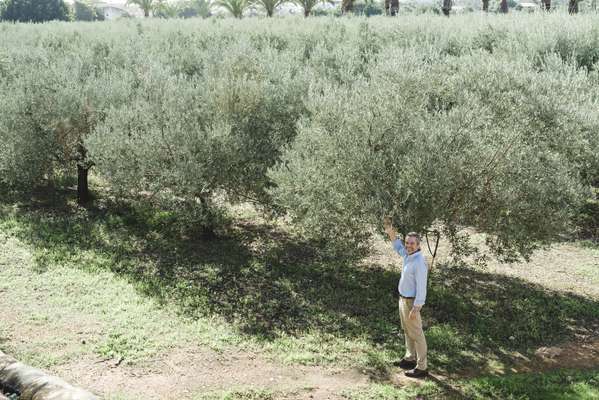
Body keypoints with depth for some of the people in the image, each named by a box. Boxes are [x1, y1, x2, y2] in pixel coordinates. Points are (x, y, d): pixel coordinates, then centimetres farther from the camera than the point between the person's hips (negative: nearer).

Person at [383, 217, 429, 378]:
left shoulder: (419, 262, -25)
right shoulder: (408, 255, 2)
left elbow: (421, 287, -27)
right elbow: (398, 246, 25)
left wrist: (416, 308, -29)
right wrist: (391, 232, 13)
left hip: (411, 302, -10)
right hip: (403, 299, 10)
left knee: (416, 334, -4)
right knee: (407, 331, 21)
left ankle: (422, 367, 2)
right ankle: (410, 358, 36)